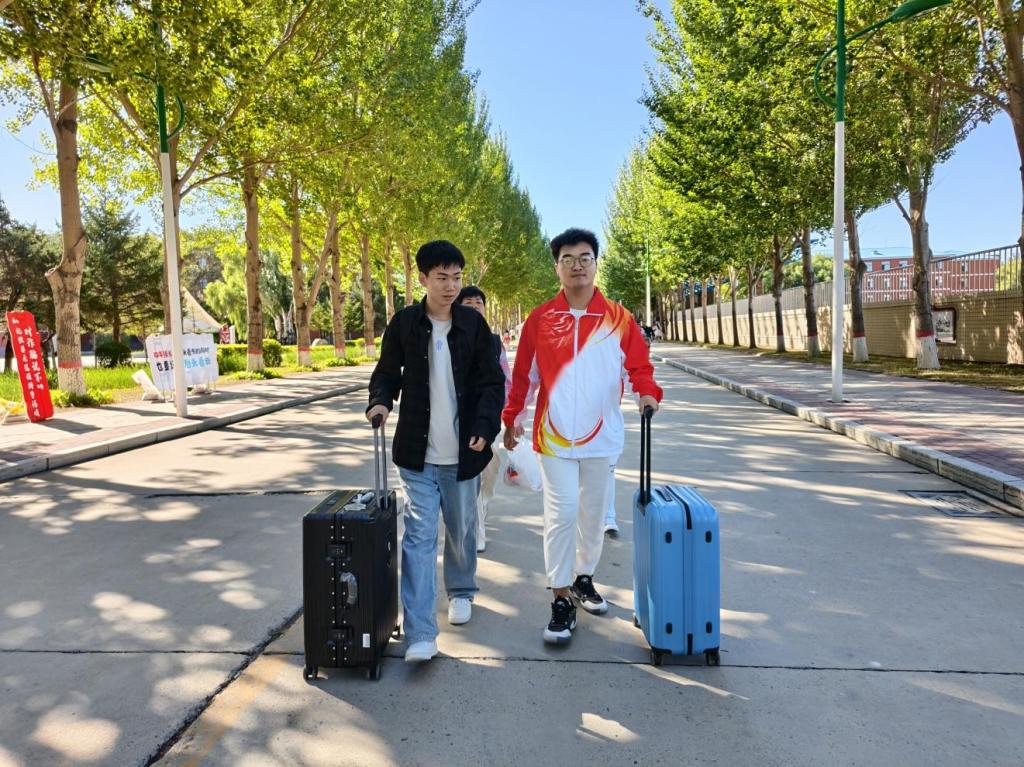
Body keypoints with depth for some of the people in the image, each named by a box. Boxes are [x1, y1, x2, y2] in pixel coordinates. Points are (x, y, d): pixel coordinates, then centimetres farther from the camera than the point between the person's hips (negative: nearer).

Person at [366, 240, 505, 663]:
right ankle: (420, 634, -3)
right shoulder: (404, 322, -1)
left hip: (462, 452, 1)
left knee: (461, 530, 16)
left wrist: (485, 426, -14)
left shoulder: (473, 323, 0)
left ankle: (461, 592, 42)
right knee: (419, 536, -5)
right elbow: (387, 372, 8)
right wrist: (380, 400, -13)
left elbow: (492, 381, 0)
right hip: (418, 453, -1)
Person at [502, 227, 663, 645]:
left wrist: (648, 392, -21)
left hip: (600, 434, 2)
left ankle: (584, 579, 35)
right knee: (562, 513, -5)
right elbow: (523, 374, 4)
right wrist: (512, 418, 6)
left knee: (593, 513, 15)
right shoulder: (540, 319, -1)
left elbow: (639, 364, -2)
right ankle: (561, 600, 6)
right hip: (554, 434, -2)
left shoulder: (618, 318, -1)